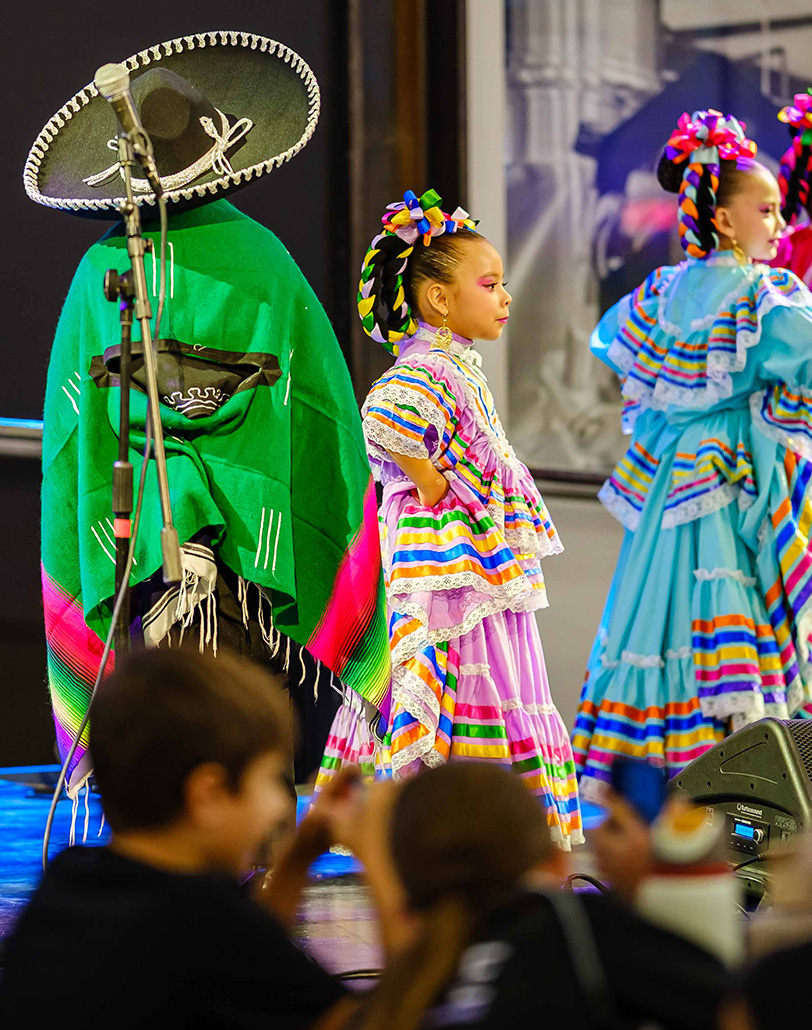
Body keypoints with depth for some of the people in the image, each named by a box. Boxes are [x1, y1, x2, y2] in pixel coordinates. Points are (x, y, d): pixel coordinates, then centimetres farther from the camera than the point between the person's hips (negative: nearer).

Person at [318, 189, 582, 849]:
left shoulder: (456, 363, 15)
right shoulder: (430, 368, -17)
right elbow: (387, 416, -36)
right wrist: (433, 484, -25)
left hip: (484, 565, 10)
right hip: (448, 556, -10)